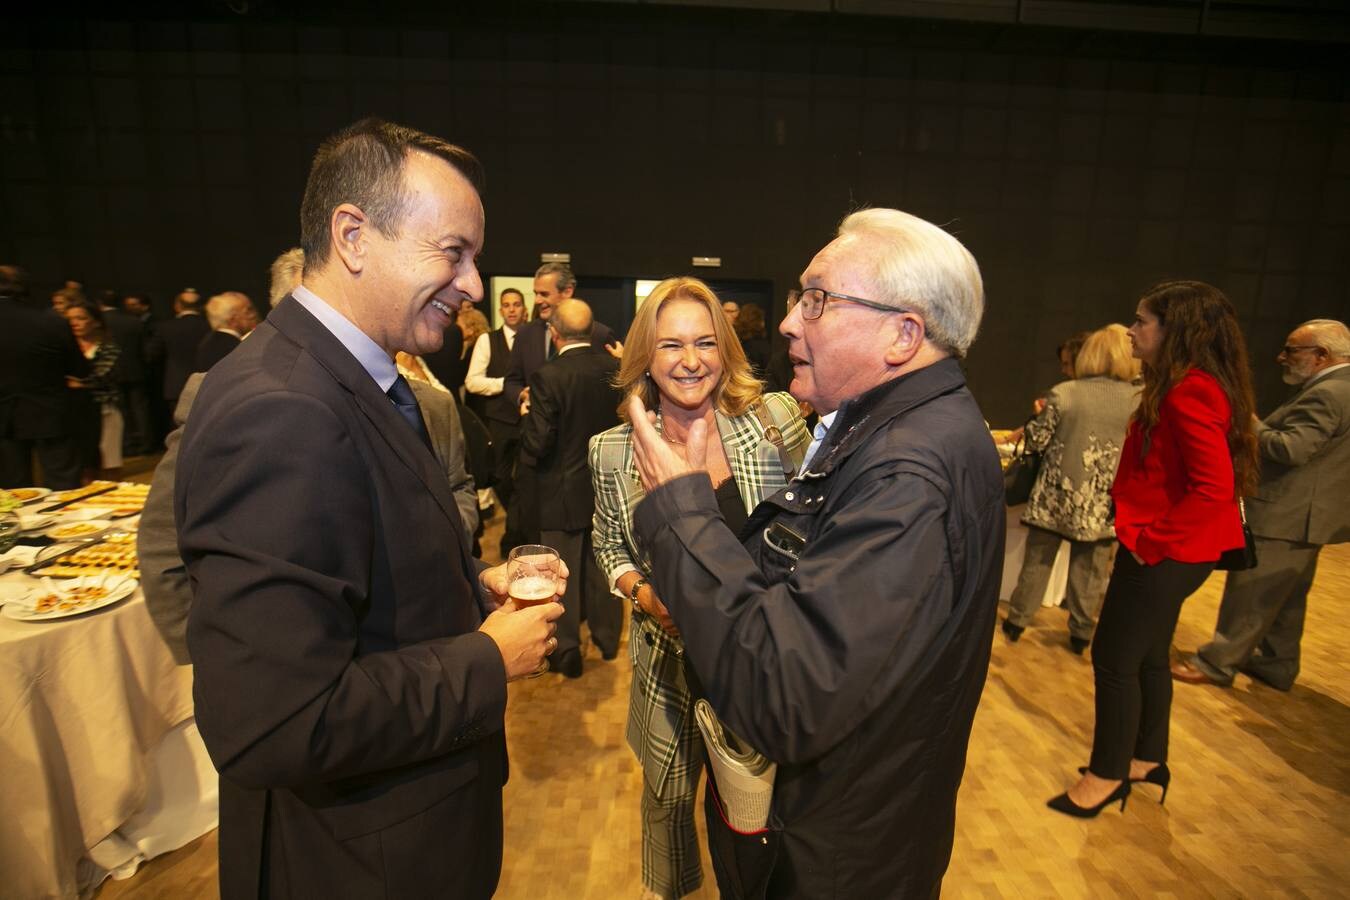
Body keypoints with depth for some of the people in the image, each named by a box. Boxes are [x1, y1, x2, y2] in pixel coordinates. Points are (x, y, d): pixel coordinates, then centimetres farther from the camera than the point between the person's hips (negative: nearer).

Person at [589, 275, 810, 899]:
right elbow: (609, 546, 3)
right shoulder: (613, 451, -11)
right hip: (672, 653, 1)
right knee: (667, 790, 24)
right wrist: (643, 593, -15)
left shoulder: (776, 421, -14)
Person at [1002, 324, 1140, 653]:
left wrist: (1038, 417, 12)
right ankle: (1081, 632, 26)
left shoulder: (1063, 393, -10)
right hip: (1103, 506, 1)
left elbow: (1037, 441, -6)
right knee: (1089, 571, 14)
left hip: (1056, 497, -1)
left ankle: (1017, 620, 23)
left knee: (1037, 561, 13)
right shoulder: (1138, 401, -5)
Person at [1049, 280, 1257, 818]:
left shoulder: (1189, 392, -20)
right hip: (1168, 548, 10)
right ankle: (1147, 760, 37)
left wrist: (1151, 538, -20)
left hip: (1163, 552, -10)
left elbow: (1215, 488, -28)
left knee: (1114, 658, 3)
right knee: (1147, 654, 20)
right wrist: (1148, 531, 10)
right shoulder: (1188, 386, 11)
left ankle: (1108, 775, 20)